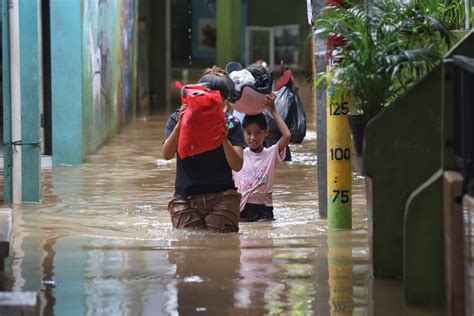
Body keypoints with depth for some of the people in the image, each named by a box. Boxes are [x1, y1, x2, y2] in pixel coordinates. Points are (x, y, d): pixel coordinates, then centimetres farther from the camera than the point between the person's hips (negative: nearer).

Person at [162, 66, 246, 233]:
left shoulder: (231, 124, 3)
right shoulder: (178, 118, 3)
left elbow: (237, 166, -7)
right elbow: (167, 154, -10)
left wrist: (224, 139, -23)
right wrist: (179, 125, -23)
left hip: (222, 196, 0)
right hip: (186, 197, 0)